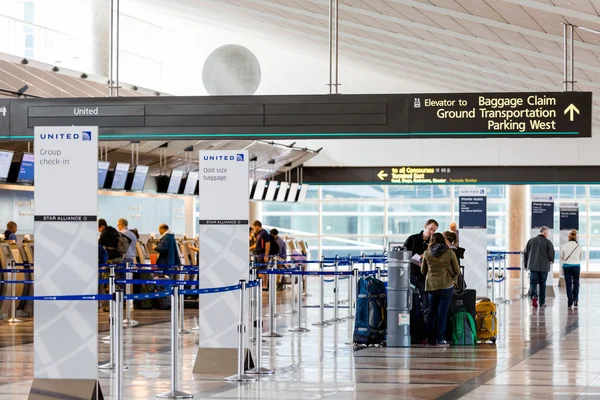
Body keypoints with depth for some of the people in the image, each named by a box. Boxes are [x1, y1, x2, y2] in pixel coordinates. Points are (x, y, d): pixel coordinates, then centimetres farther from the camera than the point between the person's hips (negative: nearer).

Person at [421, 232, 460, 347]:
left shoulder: (427, 253, 5)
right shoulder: (450, 253, -2)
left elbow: (423, 271, 15)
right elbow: (457, 270, 2)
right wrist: (452, 277, 23)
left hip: (431, 286, 3)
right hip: (447, 285, -3)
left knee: (432, 311, 14)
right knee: (442, 312, 0)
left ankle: (430, 338, 16)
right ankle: (440, 339, -3)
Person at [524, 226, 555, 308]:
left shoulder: (531, 241, 4)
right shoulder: (548, 242, -6)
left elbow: (525, 253, 8)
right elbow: (551, 255, -8)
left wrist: (525, 264, 19)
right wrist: (551, 261, 15)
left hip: (533, 266, 1)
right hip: (544, 267, -1)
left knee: (533, 283, 3)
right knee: (542, 284, 10)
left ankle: (533, 296, -24)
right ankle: (542, 302, 15)